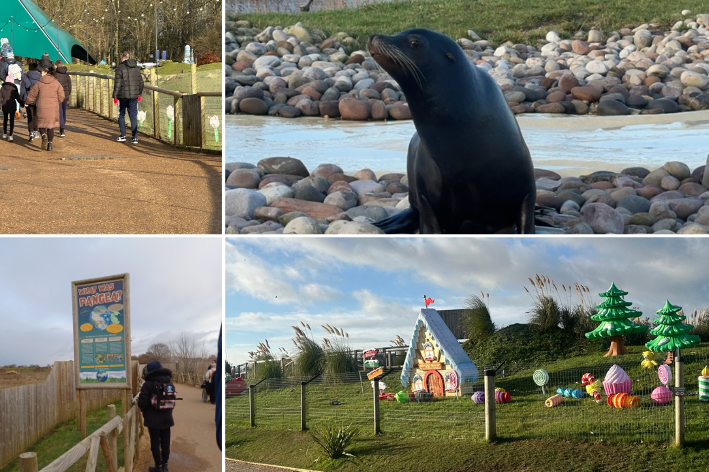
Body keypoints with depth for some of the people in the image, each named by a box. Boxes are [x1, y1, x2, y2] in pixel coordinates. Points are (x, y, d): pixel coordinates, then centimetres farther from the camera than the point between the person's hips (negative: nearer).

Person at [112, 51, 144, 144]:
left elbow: (117, 83, -12)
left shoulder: (120, 68, -8)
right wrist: (139, 94, 23)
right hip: (134, 96, 4)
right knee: (133, 116, 5)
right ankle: (135, 137, 0)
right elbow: (141, 83, 13)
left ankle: (123, 136, 10)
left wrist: (115, 96, -8)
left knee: (121, 115, 11)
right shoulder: (136, 68, 9)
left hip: (123, 95, -4)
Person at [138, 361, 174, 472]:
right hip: (167, 418, 5)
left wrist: (143, 410, 6)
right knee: (165, 442, 12)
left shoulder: (148, 384, -15)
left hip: (153, 420, -5)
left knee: (155, 442, 4)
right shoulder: (168, 383, 4)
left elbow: (142, 402, -15)